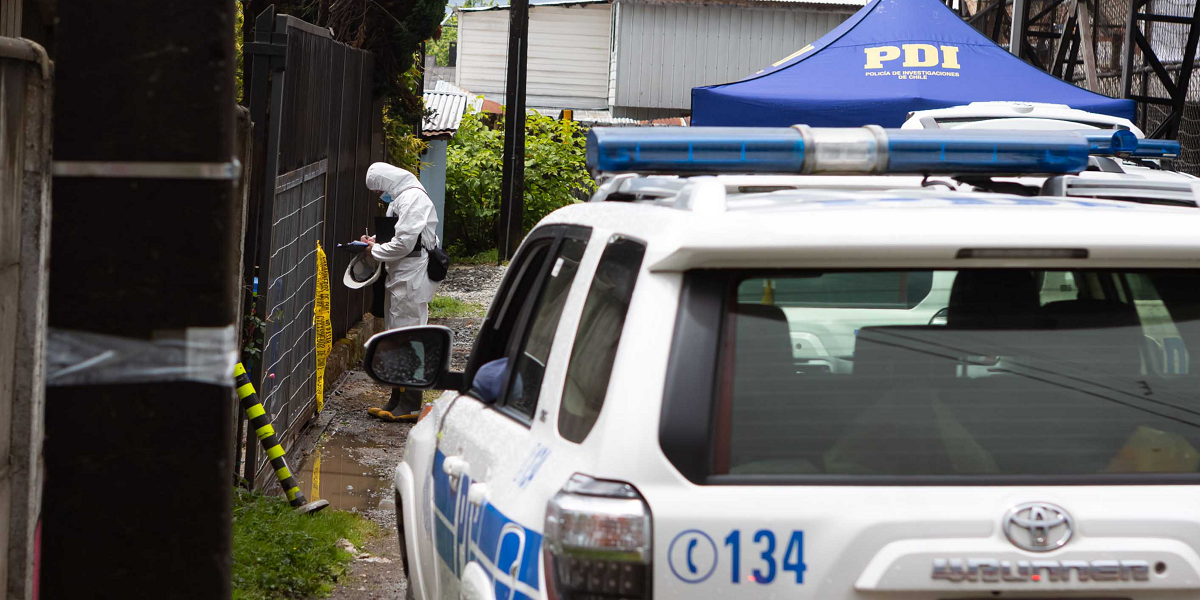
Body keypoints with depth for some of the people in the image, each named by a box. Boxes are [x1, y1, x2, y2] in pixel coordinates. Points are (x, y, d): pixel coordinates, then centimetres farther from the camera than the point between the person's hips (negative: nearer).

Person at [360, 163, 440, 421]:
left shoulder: (413, 198, -16)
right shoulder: (401, 199, 18)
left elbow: (404, 242, -21)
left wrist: (376, 251, -8)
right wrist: (376, 242, 8)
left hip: (411, 279, -11)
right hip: (401, 279, 11)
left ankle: (410, 406, -3)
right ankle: (397, 401, 23)